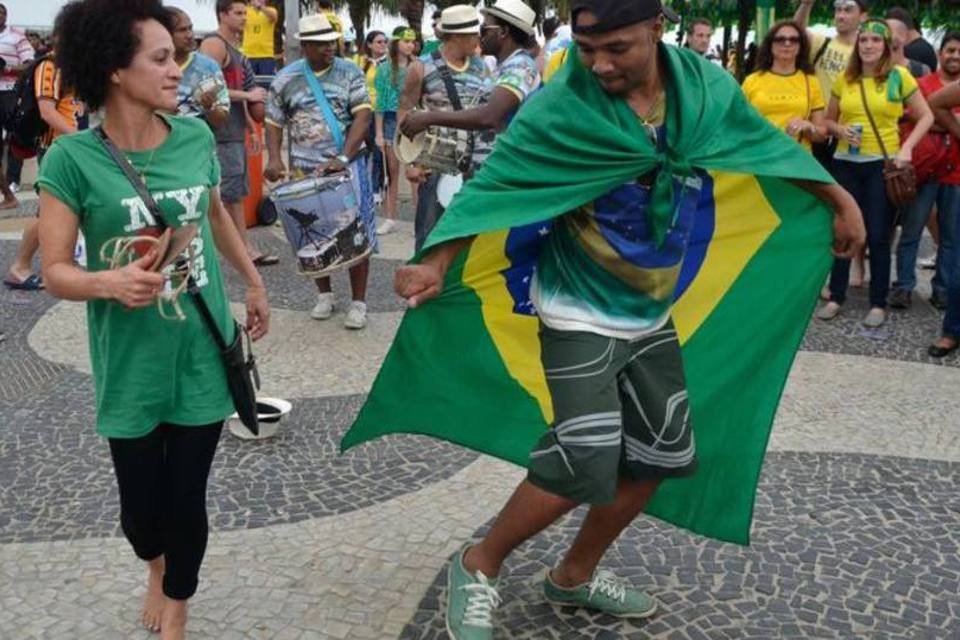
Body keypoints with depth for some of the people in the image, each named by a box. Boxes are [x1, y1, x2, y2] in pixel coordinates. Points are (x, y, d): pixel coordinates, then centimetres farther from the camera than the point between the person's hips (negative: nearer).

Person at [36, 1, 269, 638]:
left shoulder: (196, 136, -2)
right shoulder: (72, 159, -14)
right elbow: (55, 269, -12)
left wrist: (255, 282, 24)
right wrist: (107, 282, -32)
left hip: (202, 354, 2)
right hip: (130, 366, -2)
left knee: (187, 499, 7)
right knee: (141, 505, 10)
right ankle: (156, 568, 47)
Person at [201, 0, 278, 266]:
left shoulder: (234, 47, 18)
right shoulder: (214, 44, -11)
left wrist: (250, 128, 22)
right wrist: (248, 95, -16)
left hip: (235, 133, 10)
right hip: (221, 134, -10)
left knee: (236, 194, 12)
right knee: (219, 196, -7)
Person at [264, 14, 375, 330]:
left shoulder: (350, 72, -2)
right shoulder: (285, 79, 2)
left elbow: (362, 116, -9)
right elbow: (274, 124, 8)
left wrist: (342, 158, -20)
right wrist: (275, 159, -9)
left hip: (348, 166, -2)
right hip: (304, 170, 2)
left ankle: (359, 302, 8)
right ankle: (324, 295, 25)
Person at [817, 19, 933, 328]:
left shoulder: (899, 76, -3)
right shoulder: (845, 79, 5)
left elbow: (926, 117, 1)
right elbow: (829, 120, 14)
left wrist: (906, 148, -11)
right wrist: (841, 130, -8)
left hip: (883, 164, -3)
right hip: (846, 163, 3)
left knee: (878, 236, 1)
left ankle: (878, 303, 11)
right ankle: (836, 297, 18)